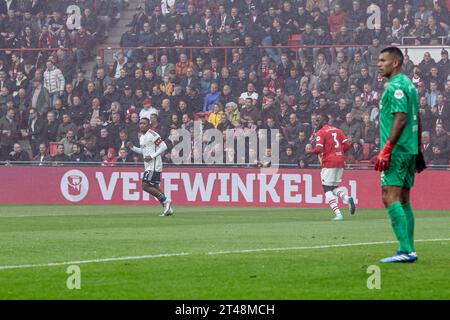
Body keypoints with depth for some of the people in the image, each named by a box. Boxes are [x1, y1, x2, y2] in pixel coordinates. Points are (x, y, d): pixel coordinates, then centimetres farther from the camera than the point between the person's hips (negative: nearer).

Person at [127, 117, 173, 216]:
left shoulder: (152, 135, -13)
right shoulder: (142, 137, 16)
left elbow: (164, 146, -17)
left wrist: (152, 156, -20)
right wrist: (132, 147, 13)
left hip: (154, 165, -10)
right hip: (149, 166, 10)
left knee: (145, 186, -14)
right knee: (155, 187, 10)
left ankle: (166, 201, -7)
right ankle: (168, 208, 14)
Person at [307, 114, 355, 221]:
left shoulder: (321, 132, -5)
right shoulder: (338, 130, 14)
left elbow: (319, 149, -14)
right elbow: (347, 145, 6)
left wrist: (310, 151, 5)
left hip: (329, 162, -6)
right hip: (340, 162, 6)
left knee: (328, 189, 0)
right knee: (335, 187, 19)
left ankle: (338, 214, -13)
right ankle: (347, 198, -12)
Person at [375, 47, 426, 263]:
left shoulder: (396, 86, -12)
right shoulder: (409, 85, 18)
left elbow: (401, 118, -20)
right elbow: (416, 120, 20)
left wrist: (386, 150, -21)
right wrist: (418, 150, 22)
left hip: (398, 150, -10)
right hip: (410, 151, 10)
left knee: (390, 198, -13)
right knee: (403, 201, 11)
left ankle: (406, 250, -19)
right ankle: (408, 250, 10)